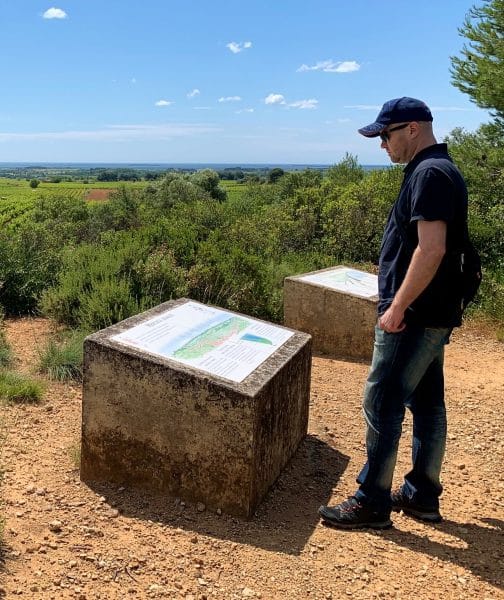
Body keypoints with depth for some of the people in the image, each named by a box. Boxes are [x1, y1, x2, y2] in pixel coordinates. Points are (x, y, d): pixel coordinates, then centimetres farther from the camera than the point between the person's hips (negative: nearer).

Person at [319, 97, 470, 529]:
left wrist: (396, 308, -21)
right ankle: (423, 496, 26)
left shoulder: (430, 173, -16)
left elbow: (432, 250, -25)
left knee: (381, 405, -3)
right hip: (433, 314, 10)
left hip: (414, 316, -10)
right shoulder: (438, 170, 16)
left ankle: (372, 503, 9)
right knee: (427, 403, 14)